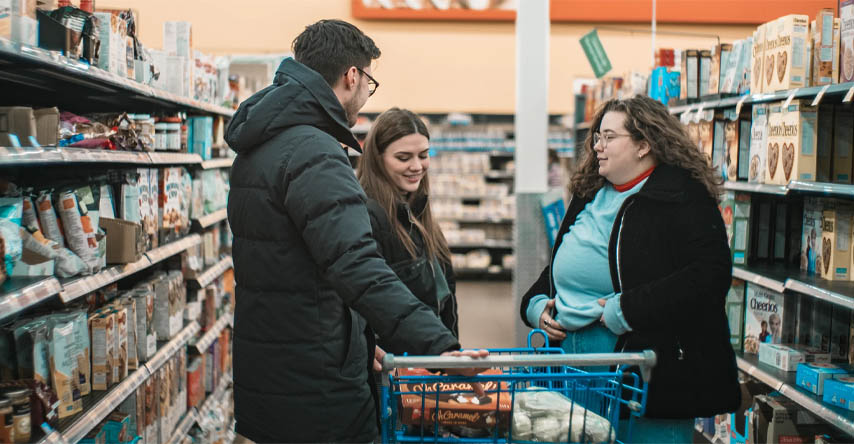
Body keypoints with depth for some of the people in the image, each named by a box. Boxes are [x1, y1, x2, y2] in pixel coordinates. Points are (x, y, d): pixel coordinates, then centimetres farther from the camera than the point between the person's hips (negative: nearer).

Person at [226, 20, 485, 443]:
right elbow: (355, 266, -33)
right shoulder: (314, 154, -20)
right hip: (314, 389, -10)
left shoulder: (258, 148, 12)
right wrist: (437, 345, -39)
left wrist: (359, 341, 22)